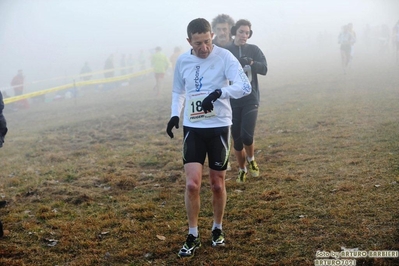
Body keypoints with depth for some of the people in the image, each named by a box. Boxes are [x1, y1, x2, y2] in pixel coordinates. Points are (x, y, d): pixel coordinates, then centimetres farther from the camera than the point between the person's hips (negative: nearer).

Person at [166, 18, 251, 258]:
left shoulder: (224, 57, -10)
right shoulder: (182, 60, 2)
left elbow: (245, 87, -19)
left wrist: (219, 93, -34)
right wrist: (175, 114, 2)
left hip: (219, 127, -2)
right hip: (192, 128, 2)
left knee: (218, 185, 8)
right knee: (192, 184, -6)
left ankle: (217, 230, 30)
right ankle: (193, 237, 9)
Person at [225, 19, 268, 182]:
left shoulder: (254, 50, 3)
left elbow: (264, 69, -8)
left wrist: (251, 62, -26)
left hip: (251, 98, 0)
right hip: (232, 100, 0)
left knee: (247, 135, -13)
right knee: (237, 138, 7)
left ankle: (251, 160, 19)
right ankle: (242, 169, 28)